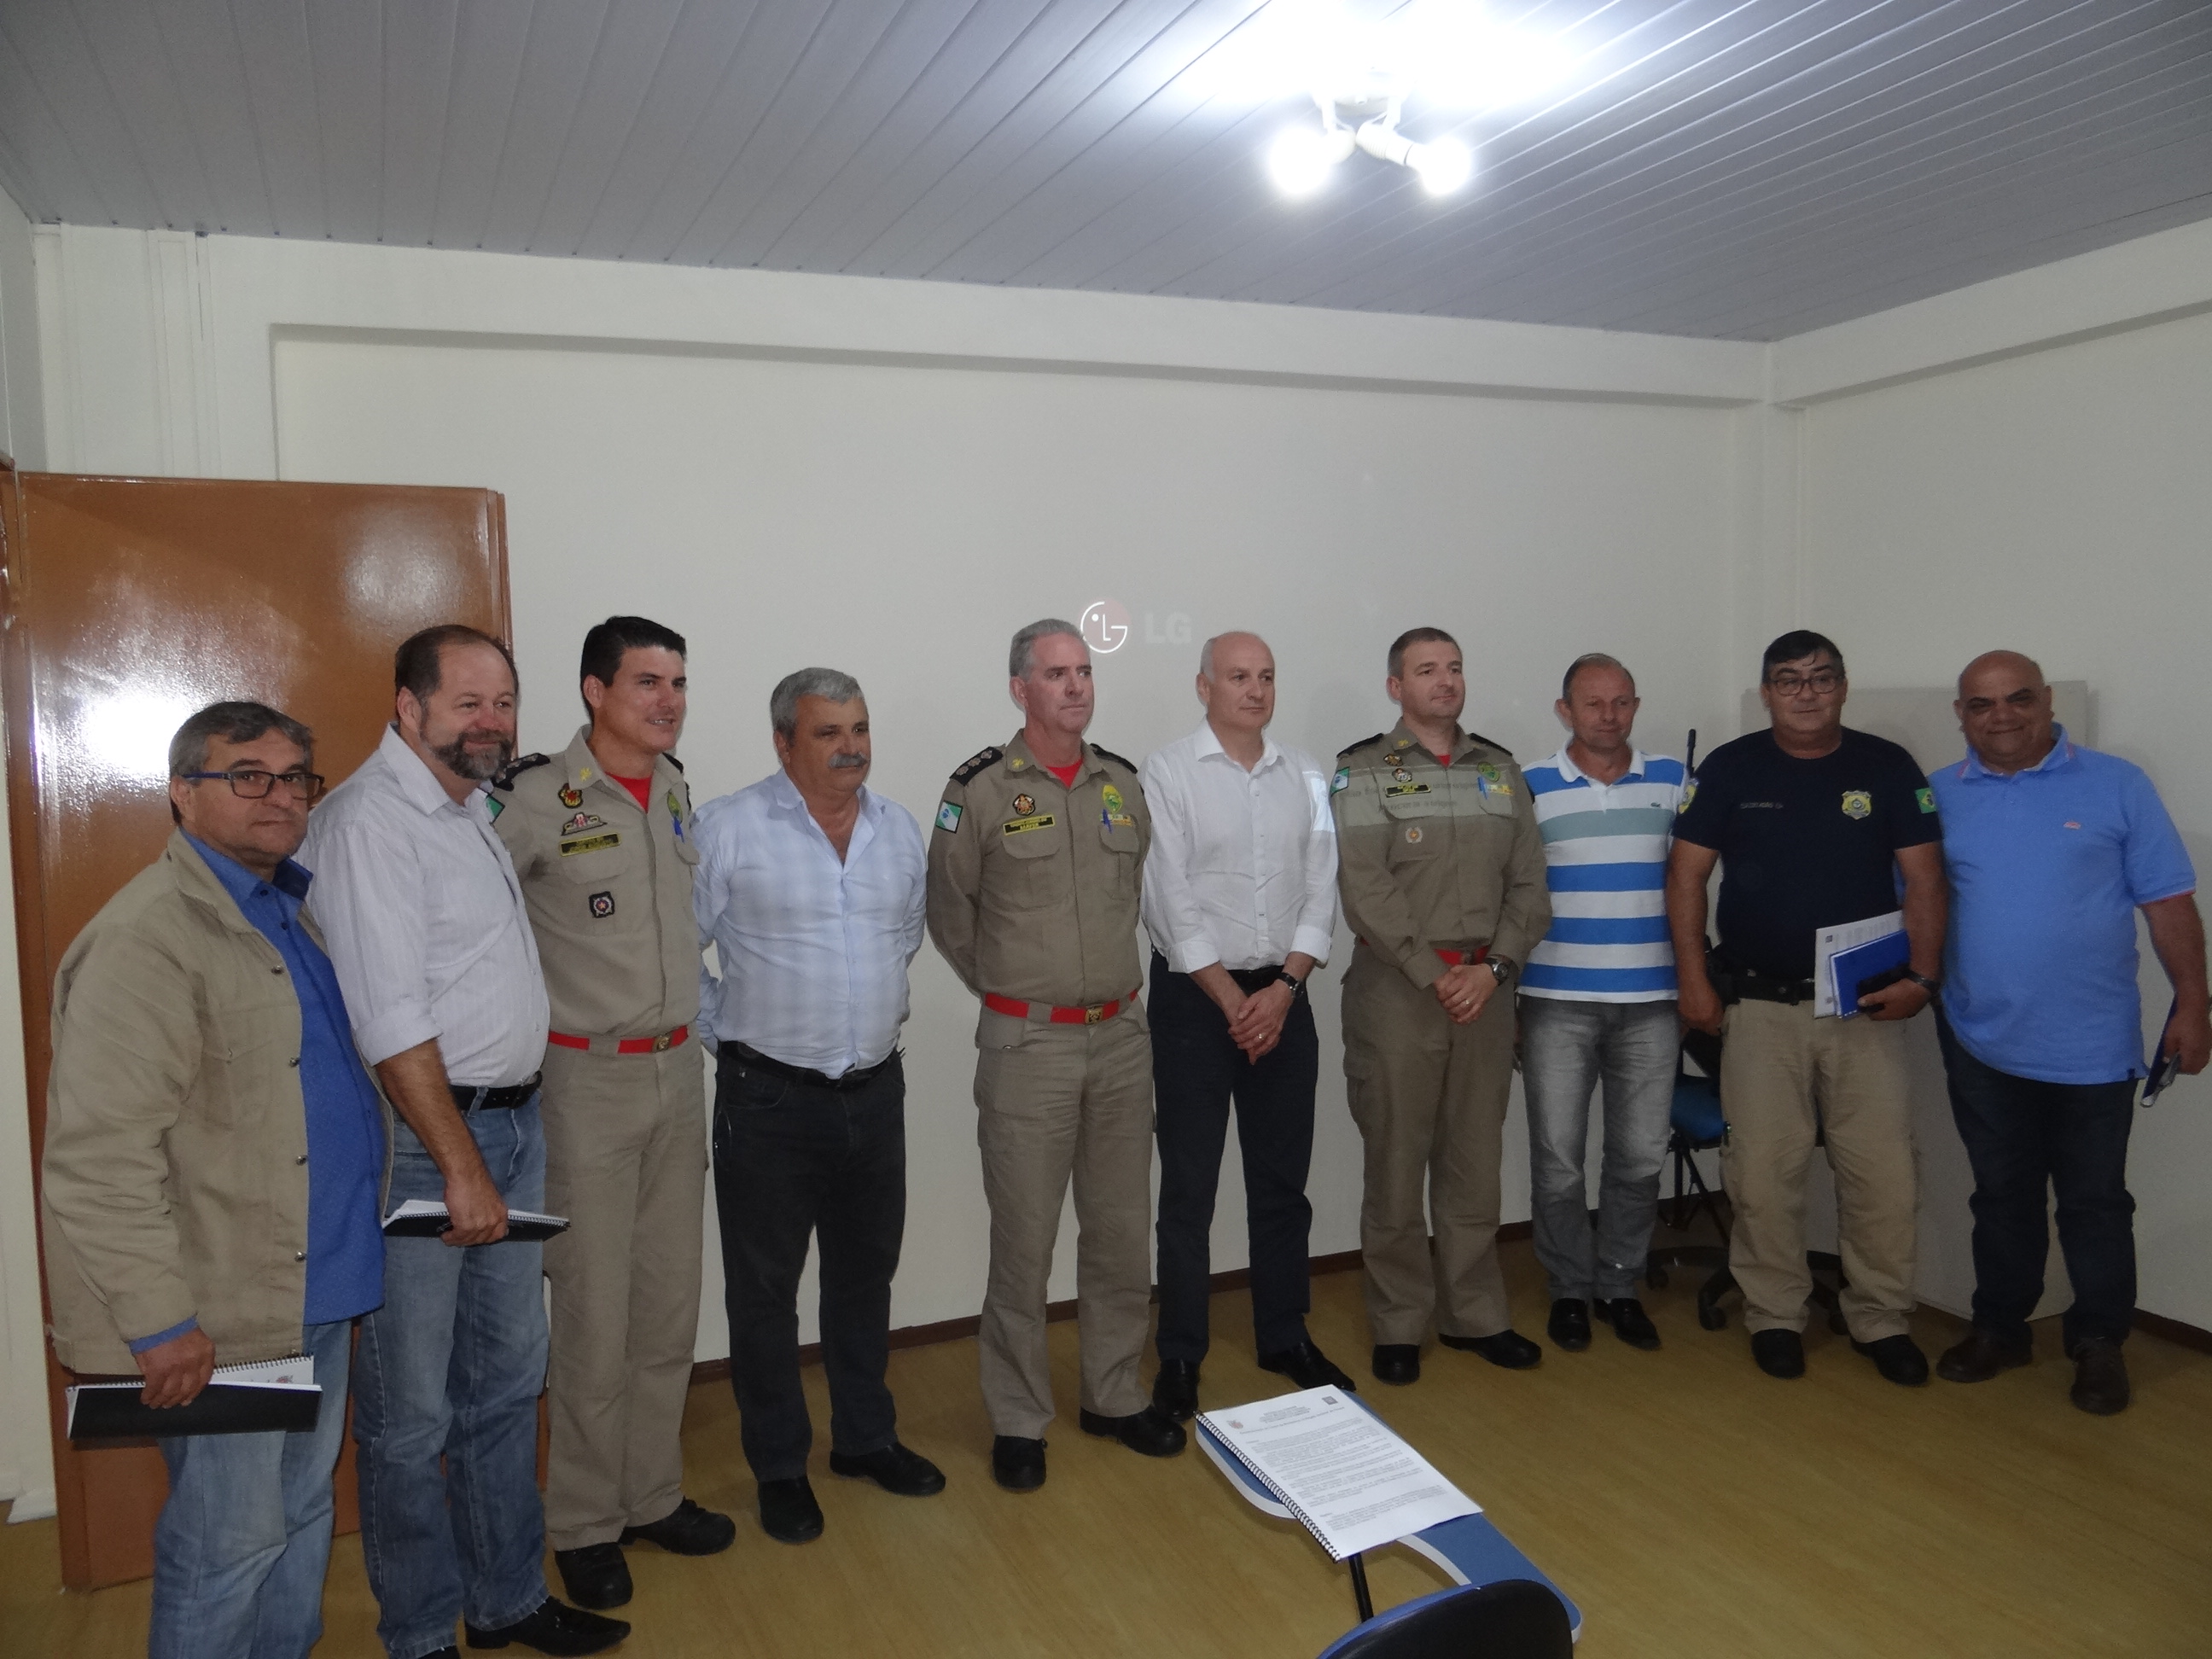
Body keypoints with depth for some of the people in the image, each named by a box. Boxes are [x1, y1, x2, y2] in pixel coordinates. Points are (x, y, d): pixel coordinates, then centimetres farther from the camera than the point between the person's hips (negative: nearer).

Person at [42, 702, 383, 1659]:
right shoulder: (146, 936, -17)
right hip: (225, 1314, -9)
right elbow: (100, 1152, -22)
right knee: (232, 1543, 4)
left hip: (318, 1291, 9)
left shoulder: (292, 913, 13)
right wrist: (158, 1320, -22)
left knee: (302, 1518, 20)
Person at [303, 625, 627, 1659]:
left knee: (508, 1381, 18)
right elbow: (391, 1019, -20)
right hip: (419, 1138, -9)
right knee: (411, 1412, 4)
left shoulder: (476, 810, 13)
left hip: (512, 1124, 9)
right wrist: (462, 1167, -19)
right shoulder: (371, 817, -15)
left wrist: (505, 1142, 18)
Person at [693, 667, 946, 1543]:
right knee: (764, 1290, 8)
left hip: (874, 1090, 5)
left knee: (865, 1274, 17)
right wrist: (725, 1033, -4)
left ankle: (865, 1438, 35)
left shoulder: (900, 828, 5)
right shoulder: (728, 828, -11)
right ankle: (779, 1469, 24)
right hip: (769, 1099, -4)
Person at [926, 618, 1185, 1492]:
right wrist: (1012, 991, 8)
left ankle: (1115, 1395, 30)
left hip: (1121, 1035, 5)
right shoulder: (980, 791, -8)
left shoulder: (1124, 784, 6)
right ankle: (1018, 1420, 19)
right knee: (1024, 1239, 3)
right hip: (1026, 1044, -4)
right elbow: (948, 913, 1)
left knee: (1121, 1229, 13)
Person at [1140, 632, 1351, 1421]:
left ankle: (1285, 1338, 28)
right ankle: (1179, 1358, 16)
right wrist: (1233, 1001, -11)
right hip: (1194, 999, -4)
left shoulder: (1304, 773, 7)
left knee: (1283, 1179, 13)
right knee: (1188, 1187, 3)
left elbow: (1321, 890, 4)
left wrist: (1284, 989, -8)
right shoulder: (1167, 771, -6)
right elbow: (1170, 903, -11)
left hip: (1283, 994, 4)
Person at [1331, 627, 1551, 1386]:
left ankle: (1475, 1314, 25)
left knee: (1475, 1160, 12)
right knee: (1396, 1162, 3)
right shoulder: (1361, 772, -3)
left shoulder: (1500, 769, 12)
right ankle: (1398, 1326, 16)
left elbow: (1528, 883, 7)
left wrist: (1495, 967, -6)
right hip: (1396, 984, -4)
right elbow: (1367, 892, -12)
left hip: (1485, 985, 4)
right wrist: (1436, 976, -14)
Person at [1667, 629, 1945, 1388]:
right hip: (1760, 1004, -1)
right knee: (1765, 1169, 3)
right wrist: (1693, 979, -4)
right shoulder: (1729, 769, 2)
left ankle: (1881, 1319, 21)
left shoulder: (1888, 768, 5)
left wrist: (1922, 976, -8)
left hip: (1866, 1005, 1)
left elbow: (1923, 879, 4)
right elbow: (1687, 875, 2)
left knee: (1884, 1170, 2)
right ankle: (1774, 1316, 19)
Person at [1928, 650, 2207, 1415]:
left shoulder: (2116, 786, -3)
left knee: (2095, 1202, 9)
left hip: (2091, 1047, -2)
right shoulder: (1937, 797, 2)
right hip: (1981, 1044, 2)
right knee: (2002, 1197, 16)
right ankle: (1999, 1328, 30)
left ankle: (2099, 1345, 26)